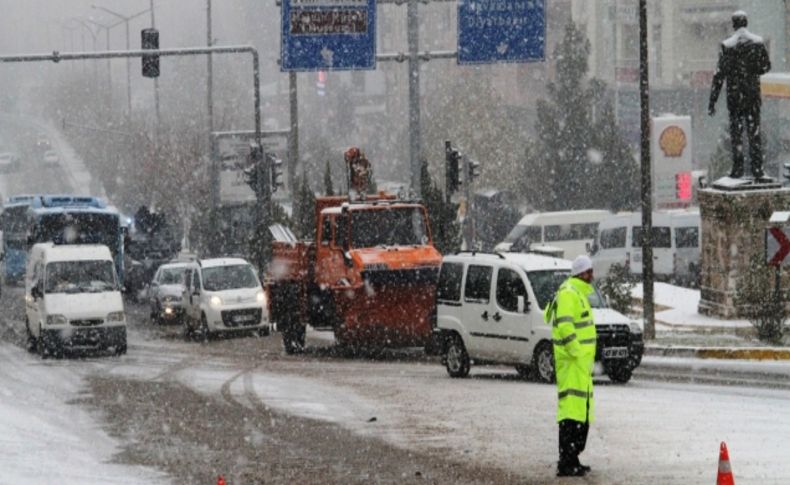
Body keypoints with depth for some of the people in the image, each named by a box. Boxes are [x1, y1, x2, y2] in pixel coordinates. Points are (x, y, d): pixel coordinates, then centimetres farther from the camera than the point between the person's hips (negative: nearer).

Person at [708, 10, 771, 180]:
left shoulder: (727, 45, -10)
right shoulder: (758, 42, -3)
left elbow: (719, 74, -9)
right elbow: (766, 66, 5)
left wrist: (712, 101, -5)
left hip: (734, 94, -2)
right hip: (753, 92, 2)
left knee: (736, 132, 6)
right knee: (754, 132, 6)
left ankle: (738, 169, 6)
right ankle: (757, 170, 4)